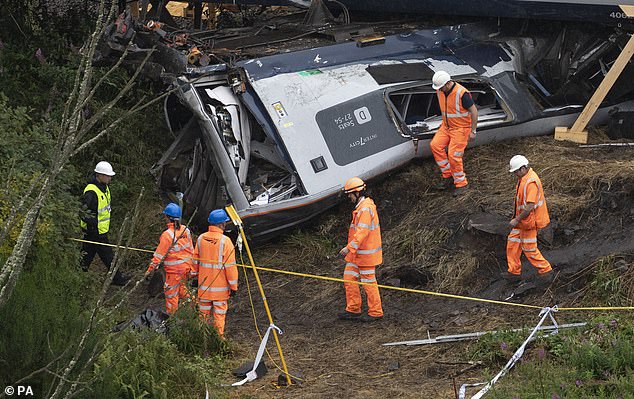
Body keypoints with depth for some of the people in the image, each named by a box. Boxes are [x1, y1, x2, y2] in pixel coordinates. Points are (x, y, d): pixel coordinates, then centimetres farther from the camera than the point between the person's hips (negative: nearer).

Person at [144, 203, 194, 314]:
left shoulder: (167, 235, -22)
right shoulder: (185, 230, -2)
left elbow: (159, 255, -17)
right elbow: (191, 249, 9)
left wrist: (150, 269, -9)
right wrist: (192, 265, 22)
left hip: (174, 269, -6)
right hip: (186, 266, 6)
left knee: (171, 292, 8)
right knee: (182, 287, 26)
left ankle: (171, 314, 19)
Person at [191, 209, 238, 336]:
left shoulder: (201, 238, -1)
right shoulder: (225, 241, -17)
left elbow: (195, 260, 9)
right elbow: (230, 265, -15)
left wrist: (195, 276, 22)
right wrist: (233, 286, -7)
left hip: (203, 284, 5)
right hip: (220, 286, -5)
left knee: (203, 313, 16)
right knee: (219, 314, 6)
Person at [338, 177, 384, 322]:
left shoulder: (365, 208, -20)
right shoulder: (361, 206, 14)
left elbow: (362, 232, -27)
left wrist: (349, 248, -30)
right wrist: (350, 249, 24)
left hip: (366, 254, -10)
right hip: (357, 253, 10)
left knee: (369, 283, -1)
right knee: (349, 278, 11)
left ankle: (375, 312, 10)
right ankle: (353, 309, 19)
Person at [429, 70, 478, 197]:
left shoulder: (461, 93, -25)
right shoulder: (440, 91, -3)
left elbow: (474, 111, -17)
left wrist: (473, 131, -13)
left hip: (461, 128, -7)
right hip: (446, 126, 7)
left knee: (453, 155, -14)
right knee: (435, 145, -11)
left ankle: (461, 183, 3)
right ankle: (448, 175, 1)